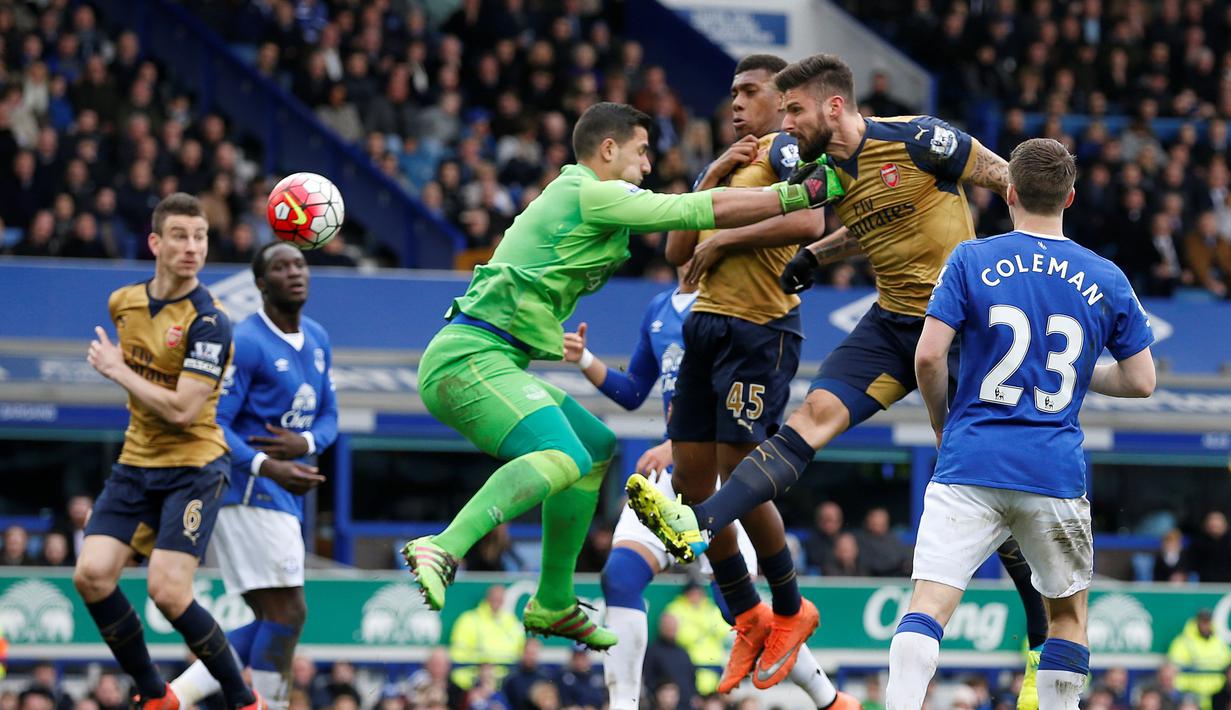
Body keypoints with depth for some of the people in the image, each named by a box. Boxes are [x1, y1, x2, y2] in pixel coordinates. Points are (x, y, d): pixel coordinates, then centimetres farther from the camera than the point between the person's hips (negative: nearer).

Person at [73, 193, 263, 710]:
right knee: (91, 574, -10)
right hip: (136, 465, 6)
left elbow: (181, 410, -24)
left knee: (167, 590, -18)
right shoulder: (123, 303, 4)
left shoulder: (208, 322, -17)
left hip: (194, 468, -6)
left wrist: (117, 370, -15)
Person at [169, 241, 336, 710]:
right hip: (247, 492, -9)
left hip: (284, 497, 9)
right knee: (287, 612, -14)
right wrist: (267, 467, -28)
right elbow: (213, 425, -16)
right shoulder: (245, 343, -13)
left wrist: (304, 443, -6)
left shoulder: (317, 340, 13)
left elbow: (328, 416, 18)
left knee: (272, 622, 8)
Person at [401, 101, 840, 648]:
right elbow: (704, 211, -9)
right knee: (563, 459, -31)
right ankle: (444, 550, -45)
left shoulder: (571, 195, 24)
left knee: (596, 447, 22)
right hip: (469, 358, -11)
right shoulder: (592, 193, -7)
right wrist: (803, 193, -3)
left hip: (480, 363, 11)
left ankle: (552, 605, 25)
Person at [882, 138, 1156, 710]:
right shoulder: (1107, 280, 6)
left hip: (971, 462, -2)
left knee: (929, 602, -9)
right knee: (1067, 610, 19)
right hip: (1056, 471, 2)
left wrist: (942, 427, 11)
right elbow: (1140, 381, 8)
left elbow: (928, 356, -6)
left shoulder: (971, 261, 0)